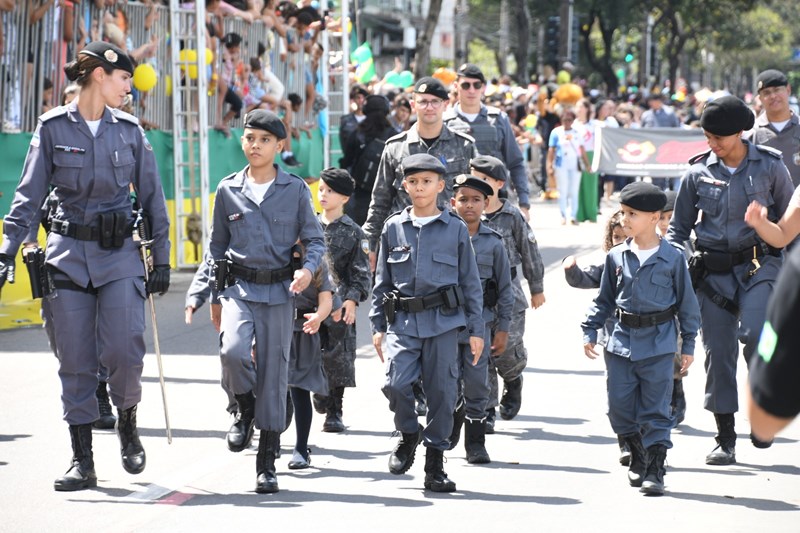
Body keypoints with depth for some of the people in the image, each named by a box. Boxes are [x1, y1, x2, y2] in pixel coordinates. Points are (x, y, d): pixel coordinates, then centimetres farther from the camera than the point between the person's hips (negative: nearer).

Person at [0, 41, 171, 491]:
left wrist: (162, 259, 7)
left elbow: (152, 197, 10)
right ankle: (83, 461, 6)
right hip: (68, 254, -1)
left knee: (125, 350, -12)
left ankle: (127, 421, 17)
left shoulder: (129, 130, 6)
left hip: (120, 253, 1)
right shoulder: (53, 128, 1)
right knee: (76, 361, 0)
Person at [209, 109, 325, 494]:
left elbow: (315, 239, 5)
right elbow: (217, 246, 15)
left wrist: (308, 268, -17)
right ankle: (245, 410, 7)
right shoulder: (228, 190, 7)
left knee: (274, 372, -1)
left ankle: (267, 465, 7)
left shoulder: (295, 190, 3)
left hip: (279, 290, 0)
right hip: (238, 287, 1)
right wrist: (214, 298, 16)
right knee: (233, 351, -26)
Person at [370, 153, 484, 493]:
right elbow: (381, 280, 13)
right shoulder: (393, 228, 9)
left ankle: (435, 462, 12)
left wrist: (476, 329, 4)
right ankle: (408, 434, 13)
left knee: (442, 390, 0)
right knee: (396, 383, -16)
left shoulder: (455, 229, 5)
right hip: (403, 321, 1)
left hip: (443, 321, -1)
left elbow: (471, 283, 8)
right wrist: (378, 325, 8)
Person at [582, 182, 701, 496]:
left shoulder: (672, 258, -2)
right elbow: (604, 299, 15)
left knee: (655, 410, -4)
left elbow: (687, 302, 4)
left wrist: (688, 345, 4)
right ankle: (638, 457, 26)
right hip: (622, 340, 4)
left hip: (658, 343, -4)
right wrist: (590, 331, 6)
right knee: (619, 407, 5)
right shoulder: (616, 257, 6)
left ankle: (655, 469, 0)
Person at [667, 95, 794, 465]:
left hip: (759, 264, -2)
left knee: (754, 332, -25)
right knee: (718, 351, 1)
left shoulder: (770, 167, 1)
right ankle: (725, 438, 11)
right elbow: (679, 227, 13)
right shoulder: (698, 173, 4)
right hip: (714, 271, 2)